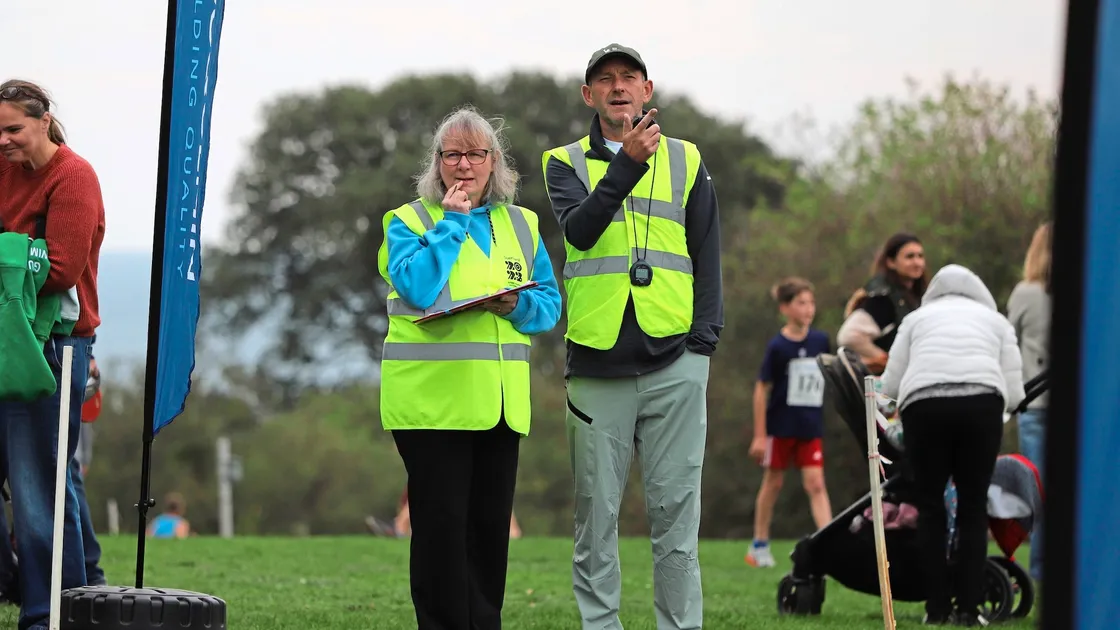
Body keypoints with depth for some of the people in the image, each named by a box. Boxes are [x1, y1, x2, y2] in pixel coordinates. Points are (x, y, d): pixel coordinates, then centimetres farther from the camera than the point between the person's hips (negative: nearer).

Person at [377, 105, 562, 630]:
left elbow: (551, 305, 10)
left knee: (491, 523, 7)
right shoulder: (409, 221, 3)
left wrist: (517, 305, -11)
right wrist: (452, 221, -10)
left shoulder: (521, 225, 15)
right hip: (432, 400, -4)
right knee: (441, 523, -6)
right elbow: (419, 288, -16)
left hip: (501, 402, 4)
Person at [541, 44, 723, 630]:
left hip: (673, 363, 0)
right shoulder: (566, 163, 9)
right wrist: (627, 165, -23)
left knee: (675, 506, -2)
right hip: (596, 364, 0)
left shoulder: (685, 160, 13)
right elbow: (579, 229, -11)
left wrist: (703, 339, -2)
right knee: (596, 510, 3)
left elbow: (707, 253, 10)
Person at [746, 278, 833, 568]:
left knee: (815, 483, -5)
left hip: (810, 427, 2)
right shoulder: (777, 346, -12)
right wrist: (759, 435, -9)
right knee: (773, 482, 9)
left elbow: (833, 376, 16)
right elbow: (762, 389, -8)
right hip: (780, 425, -2)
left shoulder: (821, 341, -2)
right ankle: (760, 544, 23)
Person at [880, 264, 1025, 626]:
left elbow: (890, 384, 20)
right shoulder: (995, 319, 27)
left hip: (924, 405, 0)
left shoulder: (917, 318, 27)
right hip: (983, 403, 0)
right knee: (973, 507, 9)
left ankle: (937, 608, 8)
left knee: (930, 506, 10)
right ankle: (969, 609, 4)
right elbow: (1014, 394, 17)